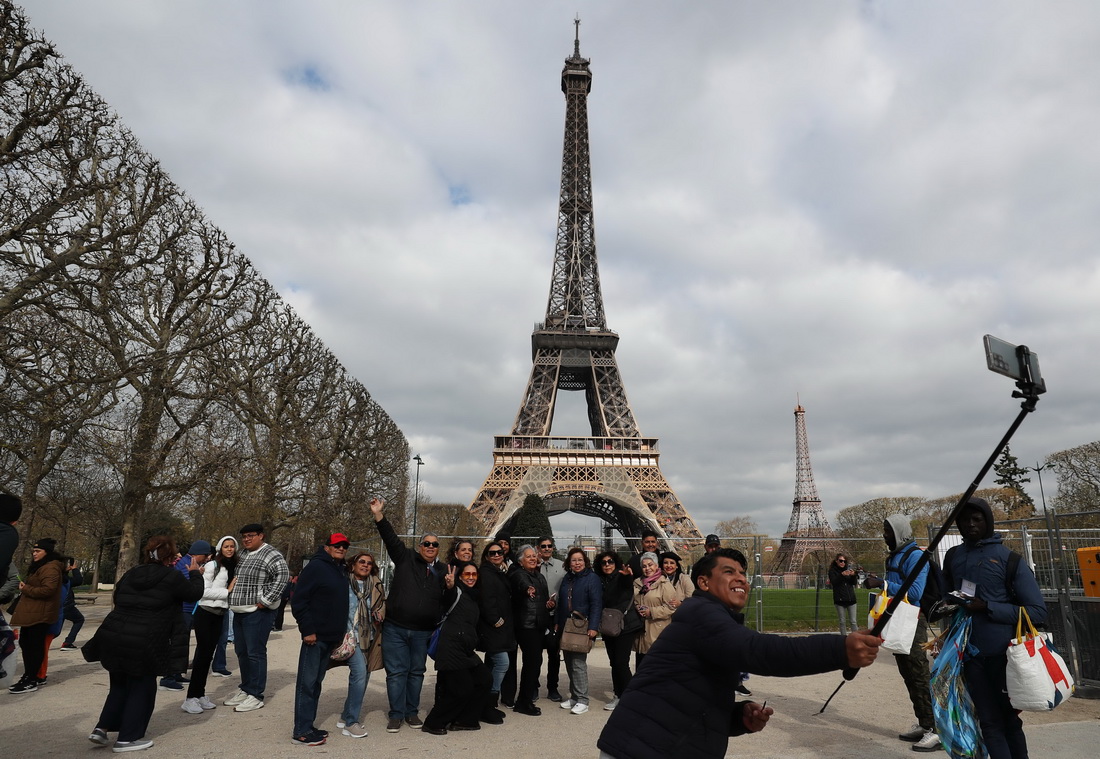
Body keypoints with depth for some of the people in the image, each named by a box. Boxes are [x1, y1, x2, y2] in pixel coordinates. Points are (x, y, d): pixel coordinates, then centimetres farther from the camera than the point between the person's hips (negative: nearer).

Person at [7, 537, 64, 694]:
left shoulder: (51, 568, -17)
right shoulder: (39, 567, 20)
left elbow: (47, 590, -26)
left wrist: (26, 589, -15)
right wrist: (25, 588, 12)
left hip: (40, 614, -11)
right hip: (31, 612, 11)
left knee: (35, 645, -6)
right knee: (25, 643, 16)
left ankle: (31, 682, -1)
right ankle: (28, 676, 26)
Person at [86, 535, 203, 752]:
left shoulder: (131, 574, 13)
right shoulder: (171, 577, -7)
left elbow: (118, 599, 27)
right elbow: (195, 593, 5)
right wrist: (195, 573, 21)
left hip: (112, 636, 7)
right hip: (142, 643, -6)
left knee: (120, 684, 26)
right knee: (142, 688, 10)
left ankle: (102, 728, 22)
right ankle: (127, 738, 16)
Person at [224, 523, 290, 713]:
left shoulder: (270, 554, -13)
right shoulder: (243, 554, 14)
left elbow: (282, 575, -25)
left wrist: (266, 600, -22)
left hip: (257, 612, -9)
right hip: (239, 612, 9)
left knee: (255, 653, -4)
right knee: (242, 652, 16)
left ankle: (256, 696, 5)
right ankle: (245, 689, 29)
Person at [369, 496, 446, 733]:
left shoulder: (441, 572, 9)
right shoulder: (406, 559, 1)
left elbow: (446, 604, 15)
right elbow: (391, 538, -9)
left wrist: (450, 587, -6)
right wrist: (379, 515, -20)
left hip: (422, 632, 3)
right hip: (395, 629, -2)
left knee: (417, 672, 12)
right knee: (396, 671, 3)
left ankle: (412, 712, 26)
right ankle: (396, 715, 16)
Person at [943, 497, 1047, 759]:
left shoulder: (1008, 558, -8)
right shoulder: (953, 556, 6)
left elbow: (1038, 611, -11)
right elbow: (947, 595, 20)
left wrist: (987, 607, -18)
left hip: (1003, 652, -3)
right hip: (970, 652, 3)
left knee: (1009, 720, 12)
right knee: (990, 722, 9)